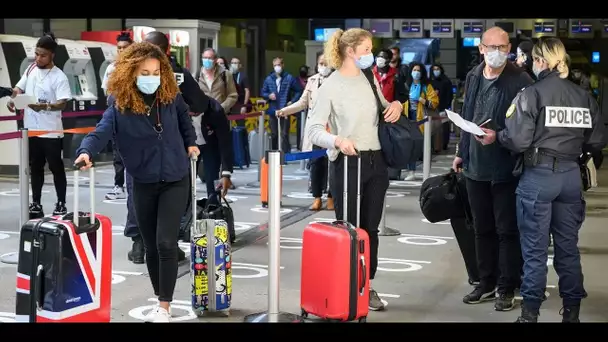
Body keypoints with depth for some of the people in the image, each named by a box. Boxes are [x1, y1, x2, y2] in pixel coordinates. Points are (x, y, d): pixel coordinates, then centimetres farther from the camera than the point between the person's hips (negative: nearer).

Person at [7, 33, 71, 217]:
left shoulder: (59, 77, -13)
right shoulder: (31, 69, 5)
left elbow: (62, 103, -21)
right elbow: (19, 87, 17)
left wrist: (45, 106, -38)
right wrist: (13, 99, -2)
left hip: (51, 132, -6)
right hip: (31, 129, 6)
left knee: (56, 168, 5)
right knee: (35, 168, 13)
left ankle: (61, 204, 14)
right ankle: (36, 204, 22)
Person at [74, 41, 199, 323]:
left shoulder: (171, 95, -7)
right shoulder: (120, 104, -13)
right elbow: (102, 131, -28)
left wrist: (190, 142, 17)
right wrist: (86, 151, -46)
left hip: (175, 181, 0)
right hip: (144, 183, 1)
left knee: (166, 243, -10)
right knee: (151, 246, 10)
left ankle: (164, 308, -2)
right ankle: (161, 302, 27)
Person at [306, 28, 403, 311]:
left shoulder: (370, 80, 10)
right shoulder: (330, 86, -9)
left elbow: (384, 110, 27)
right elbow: (313, 130, -14)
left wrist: (396, 104, 5)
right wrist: (337, 140, -33)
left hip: (376, 162, 6)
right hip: (347, 164, -6)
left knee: (370, 228, 11)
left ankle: (367, 286, 21)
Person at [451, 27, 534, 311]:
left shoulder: (520, 80, -12)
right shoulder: (473, 77, 8)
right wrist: (461, 153, 16)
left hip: (506, 167, -6)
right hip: (476, 165, 6)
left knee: (507, 230, 3)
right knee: (482, 229, 15)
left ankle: (507, 289, 14)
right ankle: (487, 283, 28)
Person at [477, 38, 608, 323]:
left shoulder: (532, 93, -9)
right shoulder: (583, 96, 5)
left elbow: (518, 140, -15)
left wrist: (496, 137, 4)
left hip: (538, 176, -4)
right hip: (570, 175, 4)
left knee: (535, 249, 3)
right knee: (568, 246, 12)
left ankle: (530, 313, 9)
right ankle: (572, 312, 19)